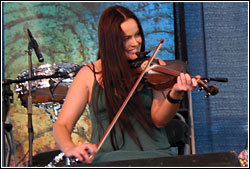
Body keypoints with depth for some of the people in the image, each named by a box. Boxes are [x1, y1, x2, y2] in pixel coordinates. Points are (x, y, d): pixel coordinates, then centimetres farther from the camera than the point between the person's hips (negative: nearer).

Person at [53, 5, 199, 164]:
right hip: (107, 156, -1)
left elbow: (159, 120, 0)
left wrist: (175, 95, -20)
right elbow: (61, 125, 5)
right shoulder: (89, 74, 9)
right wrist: (70, 148, -18)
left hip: (155, 153, 2)